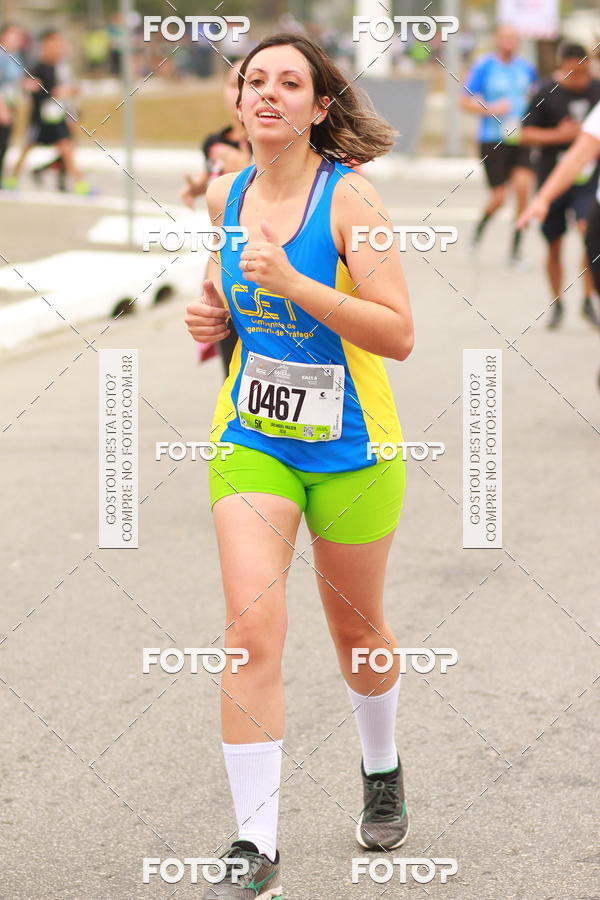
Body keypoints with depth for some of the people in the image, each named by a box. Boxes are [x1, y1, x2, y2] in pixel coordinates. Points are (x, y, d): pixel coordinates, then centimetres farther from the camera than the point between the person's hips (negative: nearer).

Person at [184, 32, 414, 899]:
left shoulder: (349, 197, -14)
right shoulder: (225, 194, 2)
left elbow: (399, 333, -20)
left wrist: (291, 284, -29)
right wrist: (214, 316, 0)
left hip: (350, 447, -3)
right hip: (249, 441, 3)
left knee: (358, 631, 15)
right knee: (252, 627, -14)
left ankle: (382, 772, 45)